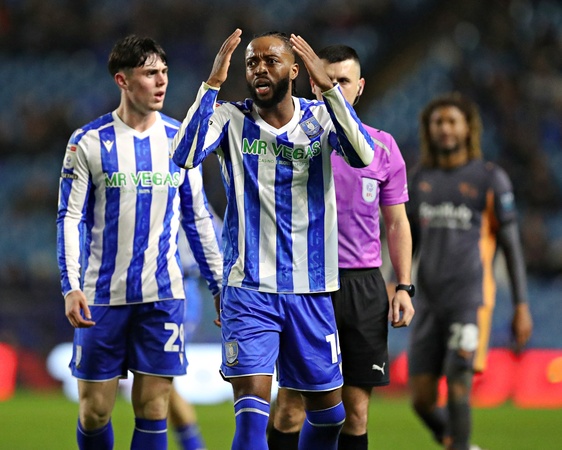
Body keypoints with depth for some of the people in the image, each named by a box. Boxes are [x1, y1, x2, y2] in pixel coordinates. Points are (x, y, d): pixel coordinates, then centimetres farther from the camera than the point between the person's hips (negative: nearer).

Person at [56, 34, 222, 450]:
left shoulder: (180, 139, 6)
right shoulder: (88, 142, -2)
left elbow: (198, 219, 13)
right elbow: (71, 218, -3)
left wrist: (219, 285, 9)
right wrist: (71, 287, -14)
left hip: (163, 295, 2)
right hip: (103, 295, -2)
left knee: (153, 409, -1)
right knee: (94, 410, 1)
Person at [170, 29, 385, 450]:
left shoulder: (320, 118, 1)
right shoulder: (231, 118, -2)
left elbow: (363, 156, -19)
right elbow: (184, 155, -21)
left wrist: (327, 85, -25)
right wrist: (213, 83, -23)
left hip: (311, 291, 2)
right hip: (249, 290, -2)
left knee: (327, 410, 11)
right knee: (252, 404, -18)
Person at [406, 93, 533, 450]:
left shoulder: (491, 179, 0)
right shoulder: (421, 179, 13)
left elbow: (512, 245, 0)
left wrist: (522, 306, -5)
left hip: (471, 299, -5)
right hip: (430, 303, 5)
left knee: (457, 385, -19)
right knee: (422, 400, 0)